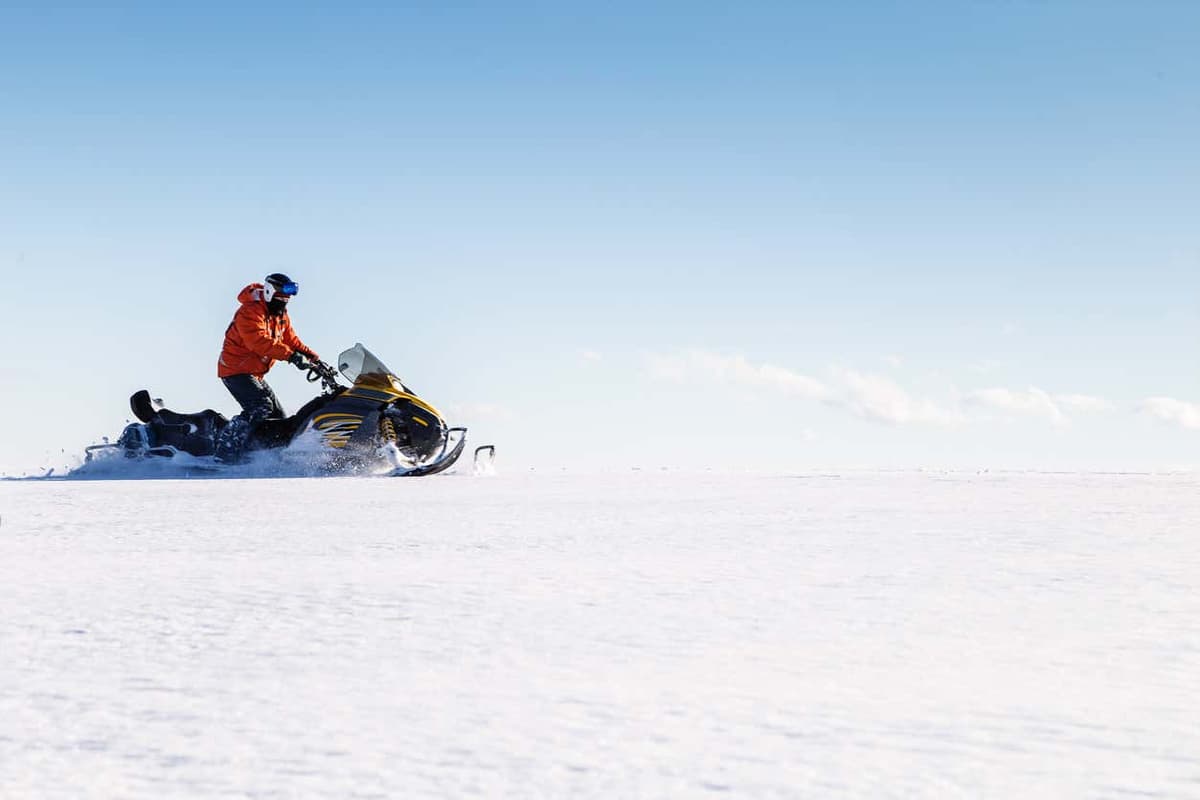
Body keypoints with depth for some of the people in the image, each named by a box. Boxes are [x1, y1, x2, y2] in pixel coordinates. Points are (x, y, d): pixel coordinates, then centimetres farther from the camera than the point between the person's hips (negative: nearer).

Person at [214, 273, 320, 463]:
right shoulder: (250, 312, -20)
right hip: (235, 369, -10)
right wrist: (290, 355, -43)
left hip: (255, 374, 10)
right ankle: (225, 452, -30)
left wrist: (313, 357, 4)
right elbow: (260, 341, -35)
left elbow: (291, 341, 18)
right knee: (260, 408, -27)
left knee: (278, 417, 8)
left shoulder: (281, 316, 11)